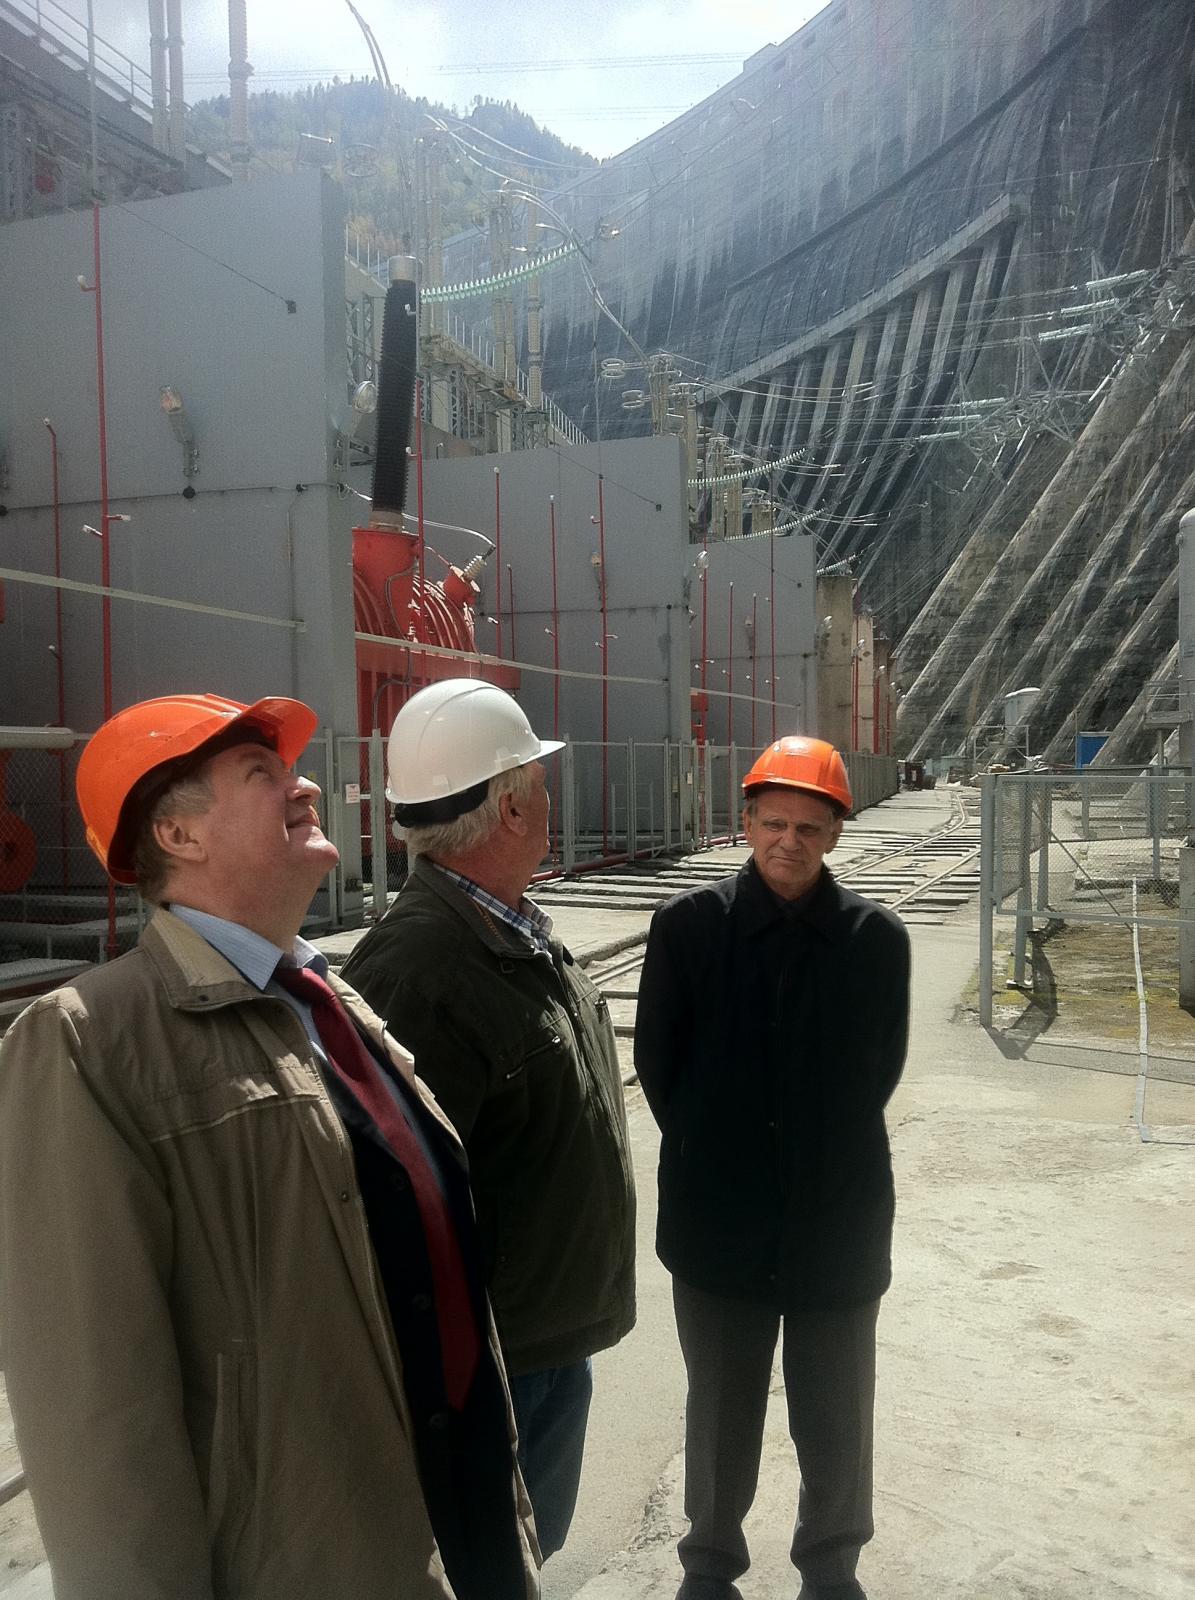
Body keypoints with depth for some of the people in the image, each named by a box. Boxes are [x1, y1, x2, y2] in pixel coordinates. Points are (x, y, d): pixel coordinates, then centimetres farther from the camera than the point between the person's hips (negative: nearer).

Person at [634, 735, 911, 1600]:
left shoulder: (876, 936, -8)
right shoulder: (688, 924, -10)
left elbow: (880, 1071, 3)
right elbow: (657, 1061, -1)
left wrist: (827, 1161, 4)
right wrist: (713, 1160, 3)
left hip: (838, 1226, 1)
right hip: (719, 1225, 0)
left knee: (836, 1428, 18)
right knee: (720, 1422, 19)